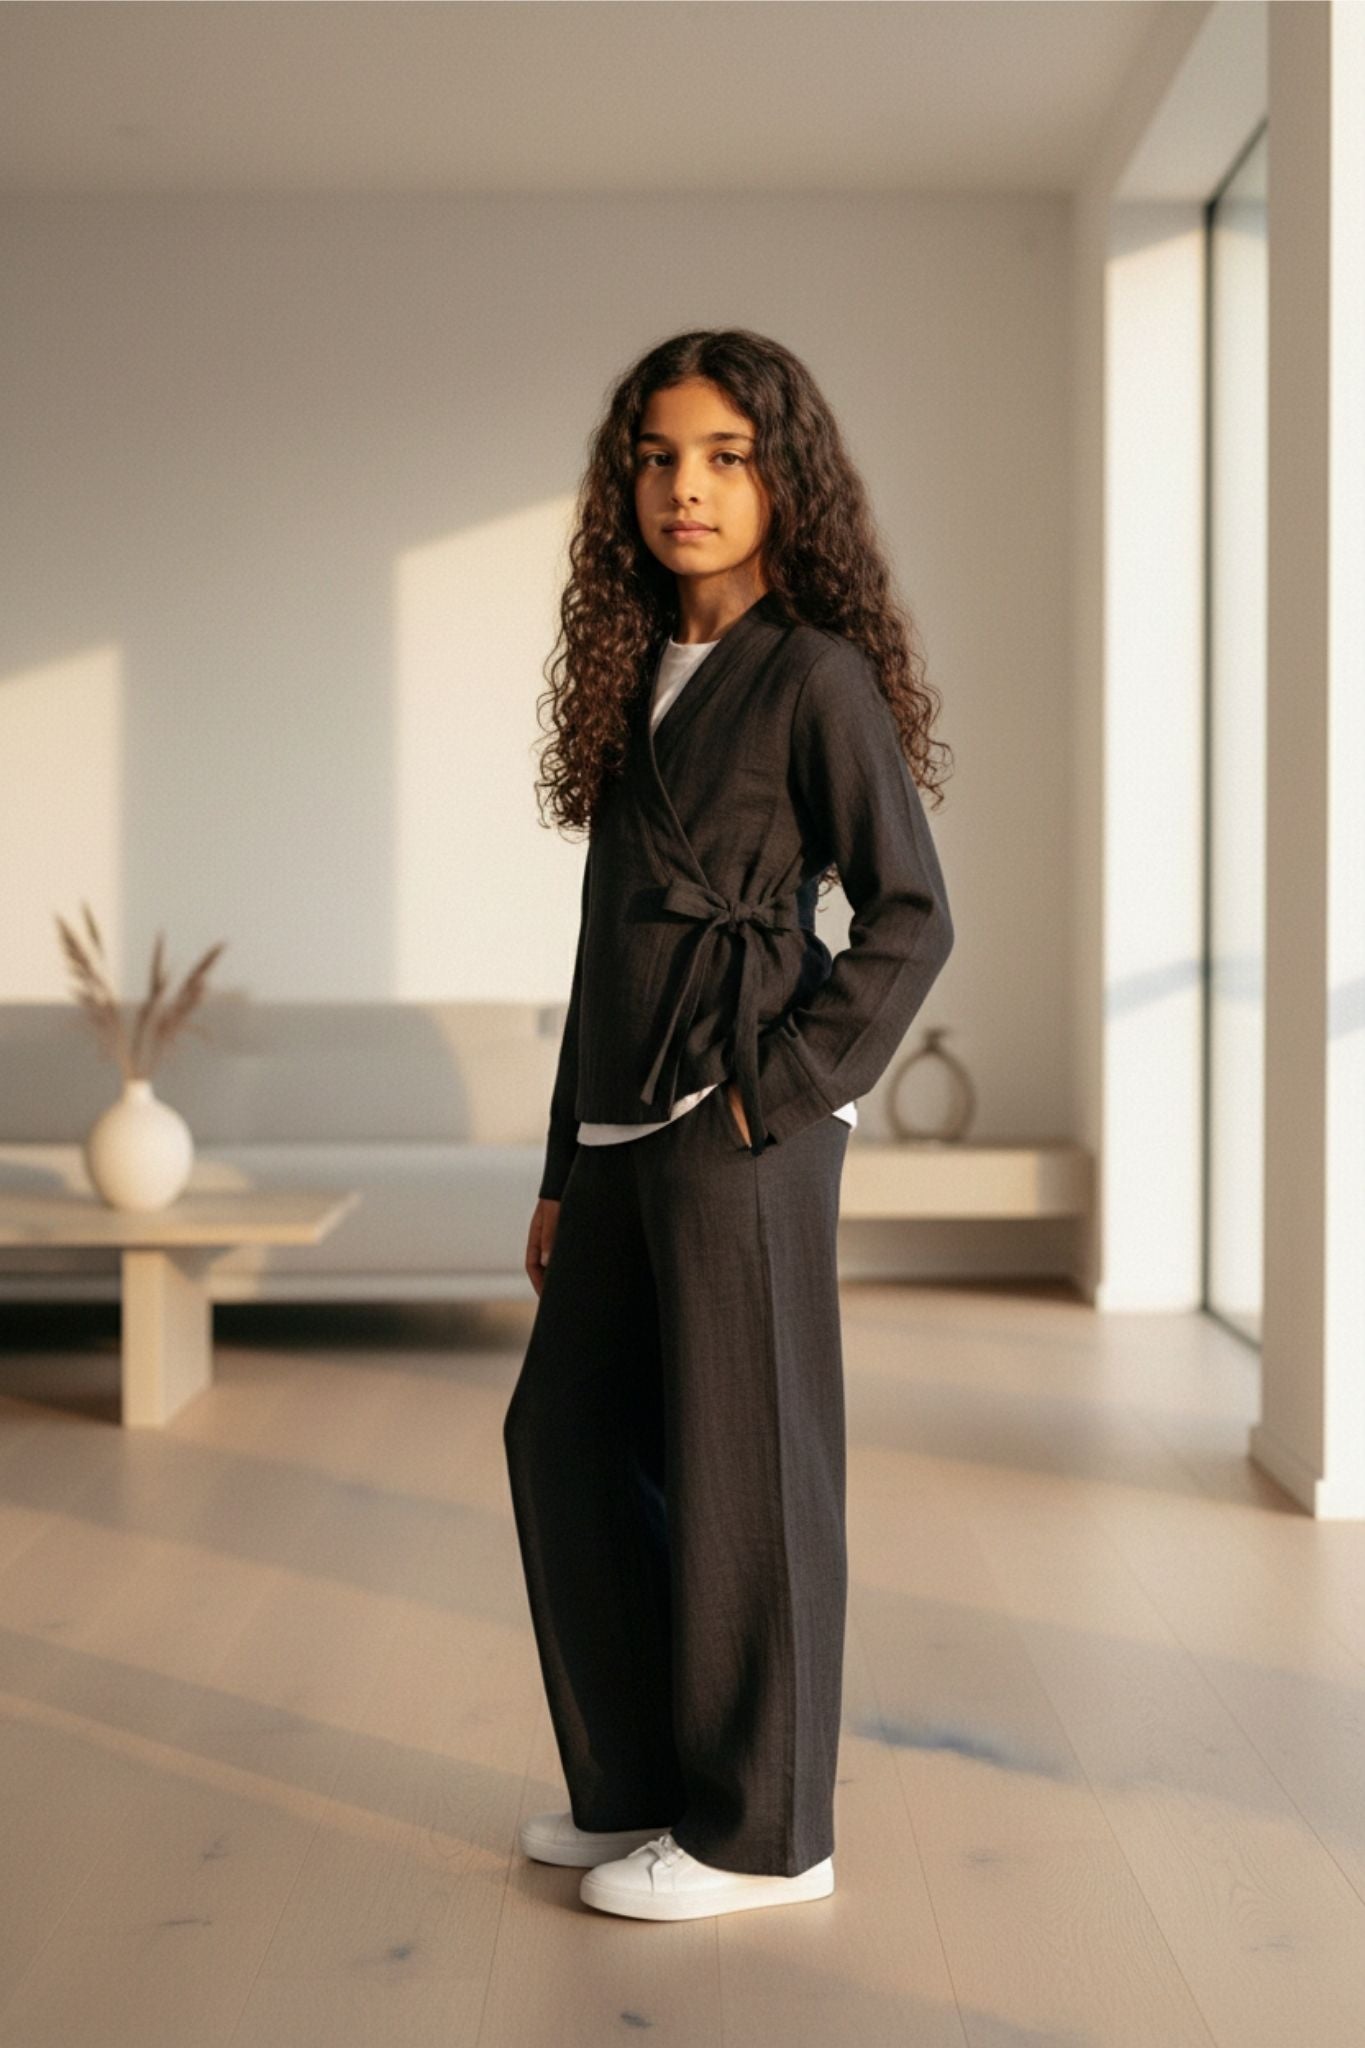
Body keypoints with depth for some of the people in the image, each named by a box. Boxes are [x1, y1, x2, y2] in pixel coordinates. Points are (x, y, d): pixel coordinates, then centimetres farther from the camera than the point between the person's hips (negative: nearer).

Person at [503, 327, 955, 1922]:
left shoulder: (816, 674, -6)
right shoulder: (643, 681, 15)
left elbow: (909, 914, -9)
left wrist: (785, 1089, -17)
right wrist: (563, 1172, 15)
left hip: (740, 1128, -8)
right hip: (627, 1125, 8)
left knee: (740, 1465, 0)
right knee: (565, 1438, 13)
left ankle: (761, 1830, 15)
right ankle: (644, 1780, 28)